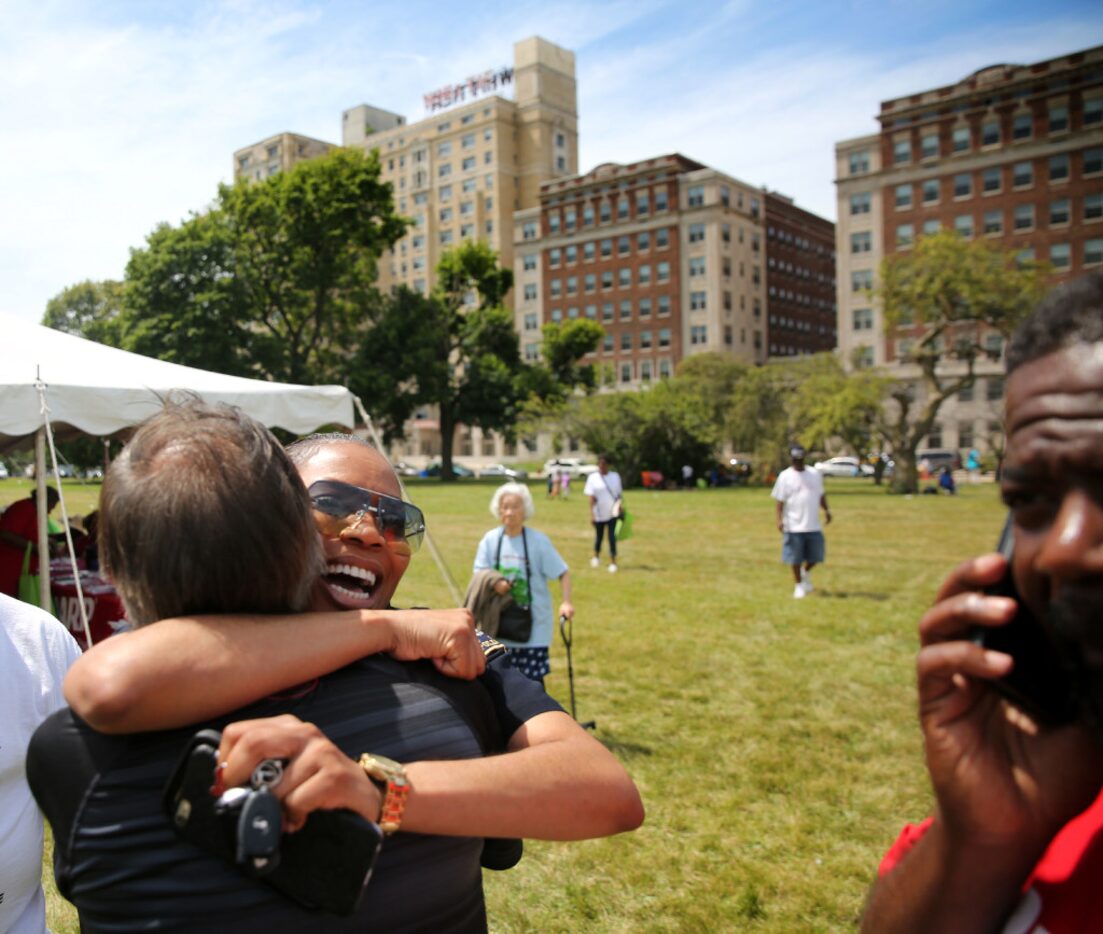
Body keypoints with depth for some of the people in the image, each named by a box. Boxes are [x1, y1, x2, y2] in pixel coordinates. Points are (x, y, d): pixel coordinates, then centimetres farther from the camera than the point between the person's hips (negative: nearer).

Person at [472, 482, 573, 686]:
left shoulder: (538, 541, -9)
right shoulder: (490, 539, -1)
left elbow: (563, 573, -6)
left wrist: (566, 602, -20)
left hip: (534, 625, -3)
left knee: (533, 678, -2)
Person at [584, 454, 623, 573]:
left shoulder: (615, 476, 4)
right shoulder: (592, 478, -3)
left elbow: (619, 494, 10)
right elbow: (592, 497, -6)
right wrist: (591, 514, -11)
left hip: (613, 513, 1)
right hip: (599, 514, -1)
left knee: (612, 537, -6)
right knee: (599, 536, 13)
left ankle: (613, 562, -1)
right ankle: (596, 556, 37)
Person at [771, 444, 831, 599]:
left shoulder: (815, 474, 10)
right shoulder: (785, 476, -1)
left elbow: (821, 495, 18)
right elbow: (780, 500, -3)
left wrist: (826, 510, 2)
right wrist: (779, 519, -12)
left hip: (814, 526, 3)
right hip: (794, 526, -3)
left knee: (816, 556, 6)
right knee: (795, 558, 3)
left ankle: (806, 572, 36)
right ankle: (798, 585, 20)